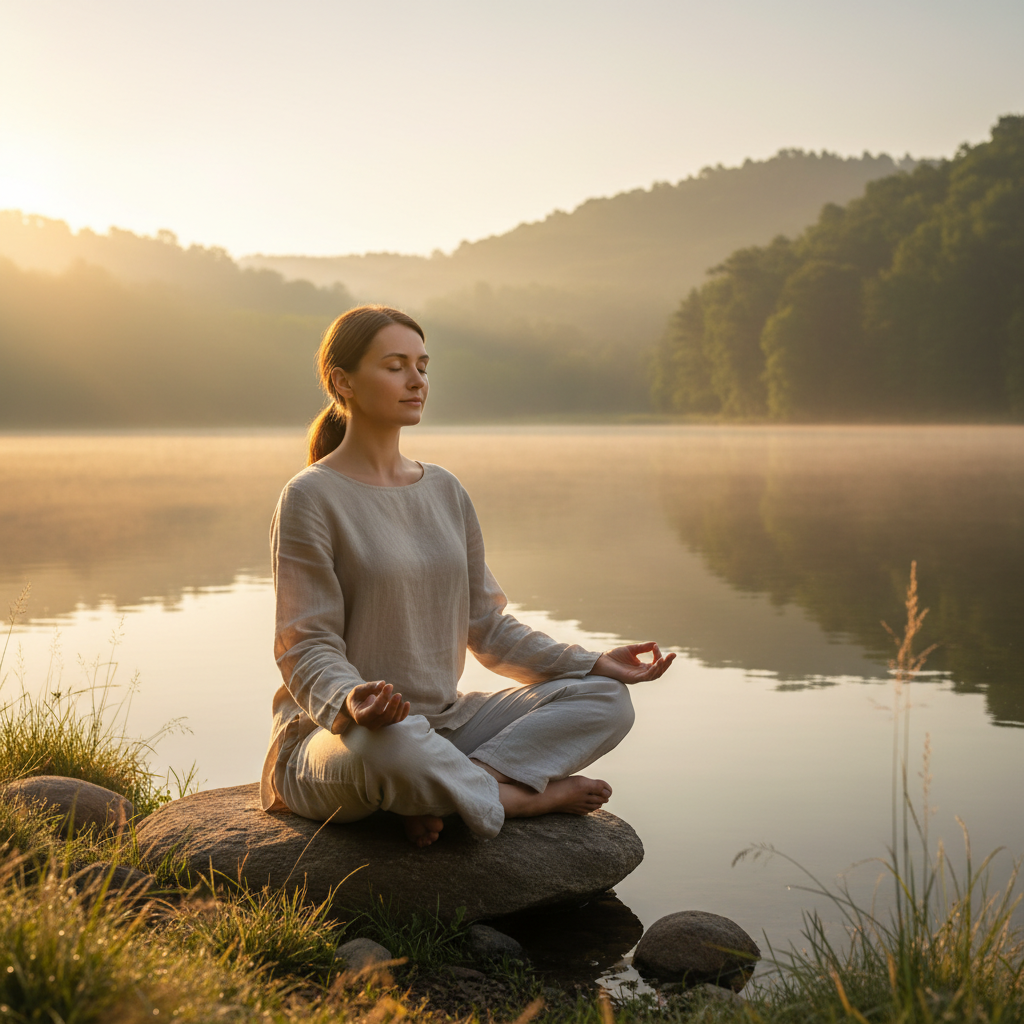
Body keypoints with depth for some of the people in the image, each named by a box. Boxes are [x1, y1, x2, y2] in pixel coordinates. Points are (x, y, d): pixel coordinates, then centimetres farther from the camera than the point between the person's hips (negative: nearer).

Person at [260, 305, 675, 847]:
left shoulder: (444, 491, 11)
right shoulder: (311, 498, -9)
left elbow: (487, 626, 12)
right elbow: (307, 648, -14)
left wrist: (593, 663, -1)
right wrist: (349, 703, -37)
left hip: (443, 720, 7)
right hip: (333, 737, -6)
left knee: (606, 699, -8)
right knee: (394, 741, -42)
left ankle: (455, 790, -22)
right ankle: (527, 796, -14)